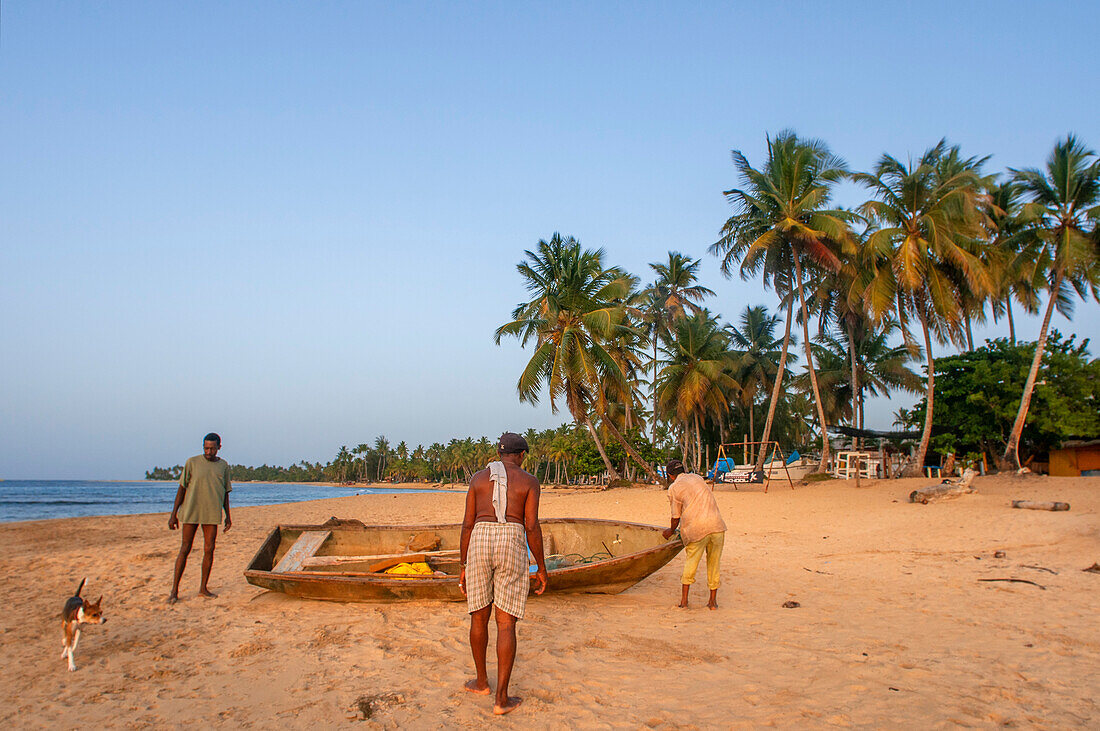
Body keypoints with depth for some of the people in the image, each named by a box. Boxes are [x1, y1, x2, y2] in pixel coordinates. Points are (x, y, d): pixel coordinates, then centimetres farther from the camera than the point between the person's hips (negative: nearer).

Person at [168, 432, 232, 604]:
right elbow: (182, 489, 2)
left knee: (209, 550, 1)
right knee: (184, 550, 0)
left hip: (212, 514, 2)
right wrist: (174, 514, -1)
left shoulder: (223, 466, 8)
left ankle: (203, 587, 14)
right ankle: (174, 590, 8)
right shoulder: (192, 463, -1)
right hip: (190, 512, -2)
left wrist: (228, 516, 13)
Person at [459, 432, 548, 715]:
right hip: (512, 546, -2)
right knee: (506, 623, 2)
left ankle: (481, 682, 33)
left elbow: (467, 524, 7)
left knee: (479, 616, 18)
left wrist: (464, 566, 12)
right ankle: (501, 698, 3)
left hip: (479, 543, 2)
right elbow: (531, 527, -5)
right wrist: (541, 567, 4)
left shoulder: (478, 478, 10)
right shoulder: (529, 481, 3)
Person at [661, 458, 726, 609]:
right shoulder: (697, 478, 19)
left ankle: (684, 599, 17)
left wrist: (671, 531, 30)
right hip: (716, 525, 3)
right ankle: (713, 601, 19)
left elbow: (676, 516, 8)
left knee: (691, 562, 14)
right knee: (714, 563, 14)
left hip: (696, 529, -3)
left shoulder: (674, 488, 5)